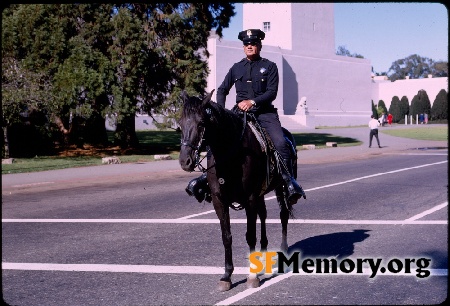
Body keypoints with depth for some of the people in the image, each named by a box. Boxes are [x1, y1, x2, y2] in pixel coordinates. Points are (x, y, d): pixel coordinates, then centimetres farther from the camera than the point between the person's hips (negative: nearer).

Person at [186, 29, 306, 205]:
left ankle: (290, 183, -18)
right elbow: (222, 90, 19)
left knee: (280, 143, -23)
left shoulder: (269, 67, 6)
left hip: (265, 112, -3)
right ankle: (209, 174, -3)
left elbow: (272, 92, -5)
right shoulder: (237, 68, 15)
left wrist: (252, 102, -19)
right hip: (240, 112, 3)